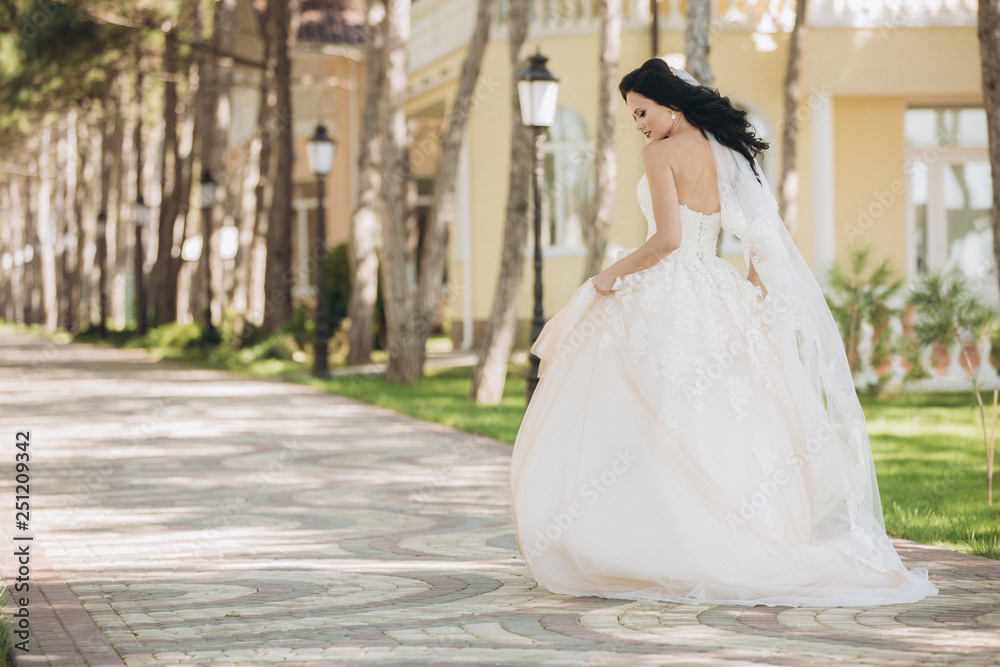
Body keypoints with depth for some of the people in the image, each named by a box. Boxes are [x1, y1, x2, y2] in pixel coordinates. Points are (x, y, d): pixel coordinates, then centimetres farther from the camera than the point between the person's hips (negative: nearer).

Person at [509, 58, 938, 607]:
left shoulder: (661, 152, -11)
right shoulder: (727, 151, 10)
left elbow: (667, 238, -19)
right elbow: (761, 233, 11)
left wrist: (612, 273, -7)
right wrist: (752, 292, 19)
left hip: (665, 300, -8)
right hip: (715, 300, 8)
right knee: (717, 430, 10)